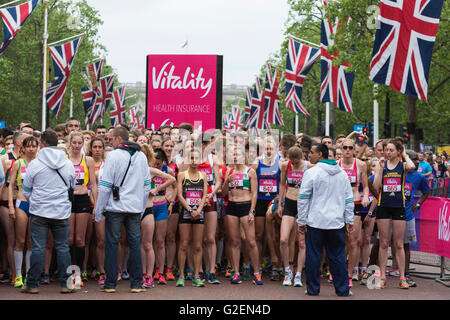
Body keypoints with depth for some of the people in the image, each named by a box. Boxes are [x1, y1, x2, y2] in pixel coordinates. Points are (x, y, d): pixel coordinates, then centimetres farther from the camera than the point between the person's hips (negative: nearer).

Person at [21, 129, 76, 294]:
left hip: (39, 212, -2)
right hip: (62, 212, 2)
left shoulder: (34, 164, -5)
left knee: (37, 248, 1)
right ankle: (65, 284, 7)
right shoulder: (68, 164, 4)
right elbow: (72, 188, 16)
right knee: (63, 248, 7)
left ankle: (32, 284, 5)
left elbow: (26, 191, 4)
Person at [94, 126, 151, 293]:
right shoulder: (142, 156, 10)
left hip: (115, 207, -4)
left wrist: (98, 211, -3)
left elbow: (105, 186, -10)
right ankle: (136, 284, 9)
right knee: (135, 244, 7)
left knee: (112, 244, 3)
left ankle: (110, 284, 5)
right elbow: (147, 185, 13)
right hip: (135, 208, 5)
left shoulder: (113, 156, -8)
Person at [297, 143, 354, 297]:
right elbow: (349, 199, 11)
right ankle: (343, 289, 12)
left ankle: (313, 289, 10)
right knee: (338, 257, 9)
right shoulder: (342, 173, 9)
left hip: (316, 222, -4)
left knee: (313, 256, 5)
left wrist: (301, 221, -1)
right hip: (336, 222, 4)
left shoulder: (311, 173, -7)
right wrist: (349, 221, 16)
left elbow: (303, 198, -7)